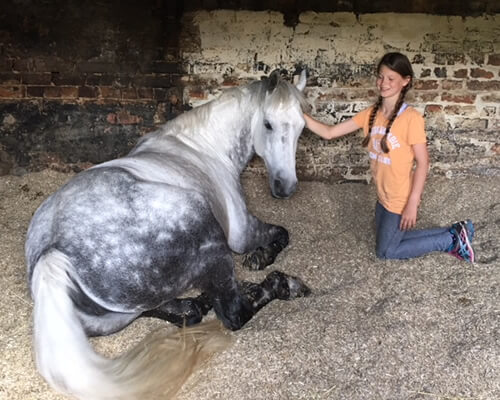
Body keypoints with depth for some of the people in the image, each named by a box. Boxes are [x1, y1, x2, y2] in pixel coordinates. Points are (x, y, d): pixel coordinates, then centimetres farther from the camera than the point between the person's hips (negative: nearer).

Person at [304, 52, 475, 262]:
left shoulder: (411, 118, -22)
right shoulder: (370, 114, -3)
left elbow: (422, 162, -19)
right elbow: (329, 132, -4)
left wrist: (412, 203, -22)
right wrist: (299, 115, -16)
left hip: (401, 200, -7)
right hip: (383, 196, 8)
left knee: (385, 251, 7)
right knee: (390, 240, 22)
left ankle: (451, 240, 16)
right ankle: (453, 233, 28)